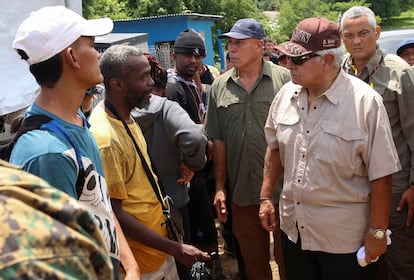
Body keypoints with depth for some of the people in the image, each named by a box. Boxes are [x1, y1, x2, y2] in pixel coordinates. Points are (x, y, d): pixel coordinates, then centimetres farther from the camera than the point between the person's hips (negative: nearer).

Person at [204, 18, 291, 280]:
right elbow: (218, 140, 7)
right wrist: (220, 186, 5)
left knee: (288, 259, 13)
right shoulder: (220, 86, 4)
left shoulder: (284, 79, -6)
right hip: (242, 191, 3)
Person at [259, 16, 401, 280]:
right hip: (293, 229, 5)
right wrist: (266, 197, 9)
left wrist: (377, 231, -10)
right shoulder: (286, 94, -2)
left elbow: (381, 174, -13)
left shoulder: (365, 102, -18)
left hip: (344, 238, -4)